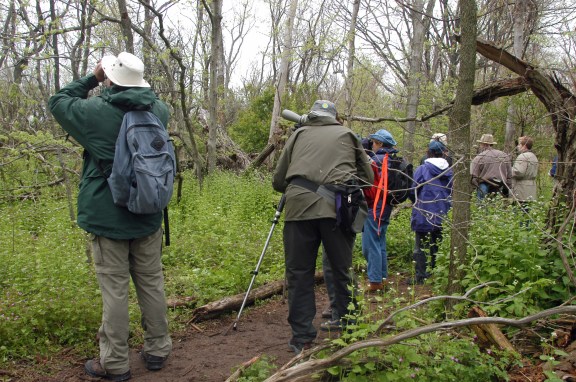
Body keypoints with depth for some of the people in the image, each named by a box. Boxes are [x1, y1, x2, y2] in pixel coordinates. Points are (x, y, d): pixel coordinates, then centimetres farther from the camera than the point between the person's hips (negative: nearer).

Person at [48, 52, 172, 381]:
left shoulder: (97, 111, -11)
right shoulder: (159, 110, 0)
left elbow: (57, 102, 7)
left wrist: (92, 79, 9)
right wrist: (136, 86, 14)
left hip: (108, 216, -4)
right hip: (148, 215, 4)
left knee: (115, 289, 2)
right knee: (152, 283, 12)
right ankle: (158, 350, 23)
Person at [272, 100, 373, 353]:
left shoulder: (299, 134, 22)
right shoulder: (347, 134, 22)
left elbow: (278, 181, 20)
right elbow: (367, 177, 21)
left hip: (300, 205, 0)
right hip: (338, 206, 1)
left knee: (299, 273, 5)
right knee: (342, 269, 13)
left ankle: (302, 337, 6)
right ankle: (345, 321, 24)